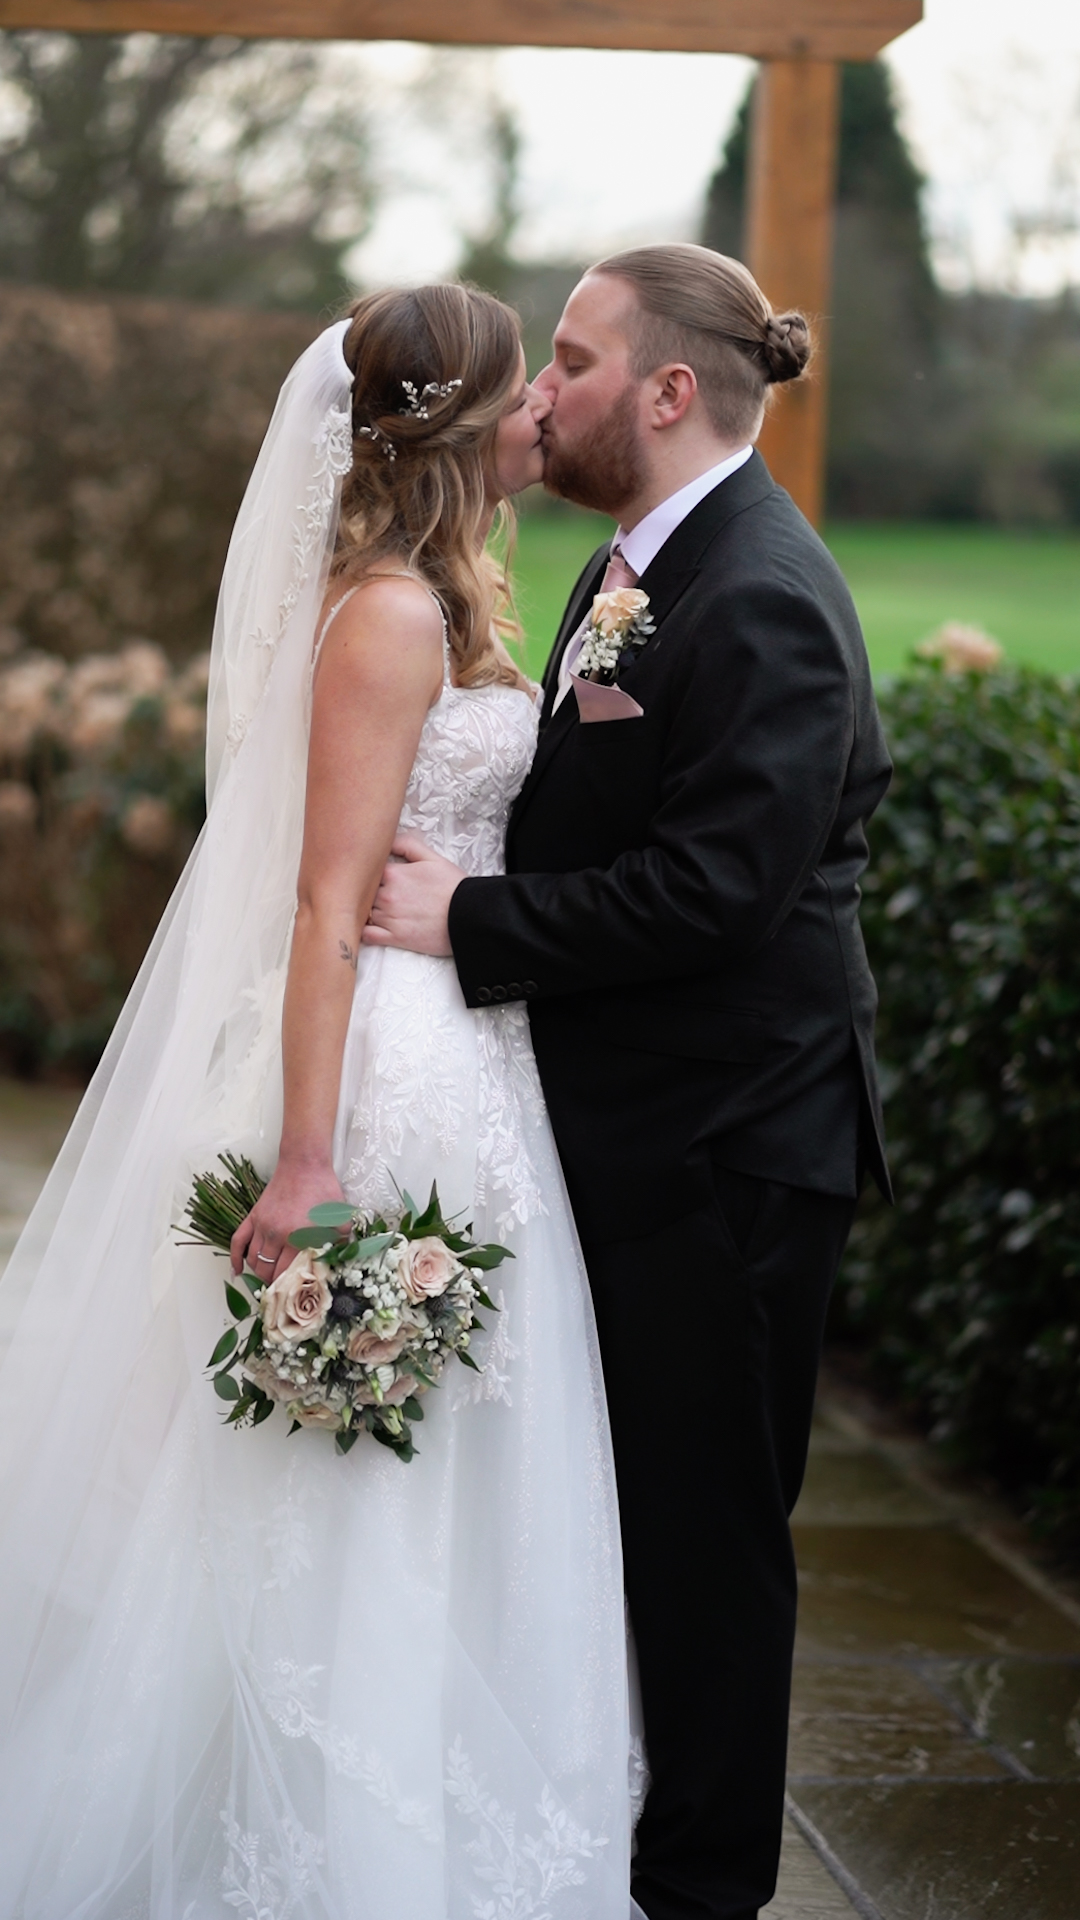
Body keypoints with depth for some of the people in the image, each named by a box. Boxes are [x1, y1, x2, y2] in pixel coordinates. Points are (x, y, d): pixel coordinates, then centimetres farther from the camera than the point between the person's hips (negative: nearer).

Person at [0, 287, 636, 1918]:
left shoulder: (437, 596, 12)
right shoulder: (390, 616, -17)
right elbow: (330, 898, -21)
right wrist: (307, 1160, -23)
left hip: (458, 1062, 10)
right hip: (390, 1071, -10)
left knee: (412, 1463, 18)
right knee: (370, 1485, 1)